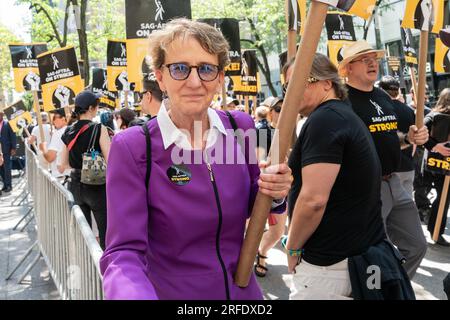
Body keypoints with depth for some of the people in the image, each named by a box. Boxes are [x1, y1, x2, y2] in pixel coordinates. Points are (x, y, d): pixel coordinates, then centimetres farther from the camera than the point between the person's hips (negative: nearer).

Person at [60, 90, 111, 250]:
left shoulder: (68, 132, 4)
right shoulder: (99, 129, -13)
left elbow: (64, 165, 11)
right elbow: (110, 161, -17)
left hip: (76, 186, 6)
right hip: (97, 186, -5)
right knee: (106, 231, 4)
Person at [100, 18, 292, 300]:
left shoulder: (241, 127, -8)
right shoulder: (132, 147, -20)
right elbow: (125, 251, -23)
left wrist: (272, 192, -16)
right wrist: (132, 293, -45)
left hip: (243, 290, 4)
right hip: (170, 292, -3)